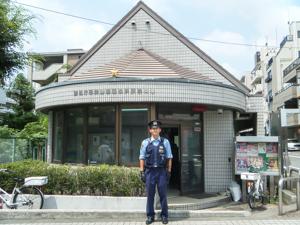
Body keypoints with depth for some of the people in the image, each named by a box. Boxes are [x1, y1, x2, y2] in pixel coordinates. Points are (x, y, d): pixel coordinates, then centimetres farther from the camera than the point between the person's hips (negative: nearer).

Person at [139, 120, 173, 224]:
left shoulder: (165, 142, 3)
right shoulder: (145, 142, 3)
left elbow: (169, 158, 4)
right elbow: (142, 158, 4)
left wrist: (169, 171, 1)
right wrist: (142, 172, 0)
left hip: (161, 171, 0)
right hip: (149, 171, 0)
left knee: (163, 194, 7)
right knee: (150, 195, 7)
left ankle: (164, 215, 20)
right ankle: (150, 216, 19)